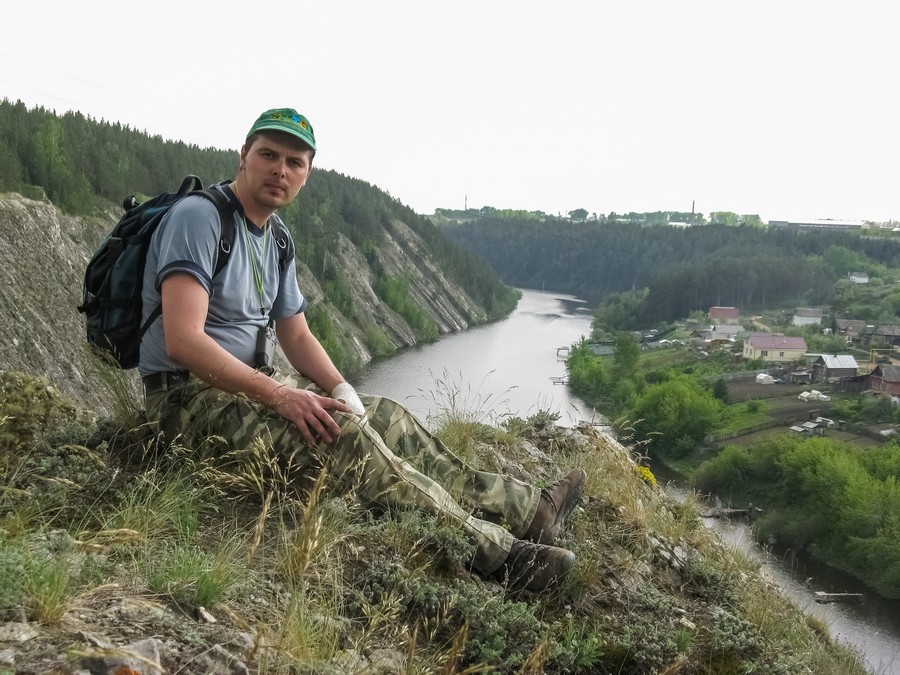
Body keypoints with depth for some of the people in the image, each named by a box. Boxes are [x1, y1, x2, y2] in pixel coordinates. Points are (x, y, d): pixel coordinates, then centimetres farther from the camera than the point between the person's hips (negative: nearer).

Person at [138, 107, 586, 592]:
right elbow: (182, 341, -27)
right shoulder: (199, 217, -16)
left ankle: (525, 509, 5)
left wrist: (340, 387, -5)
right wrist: (277, 394, -28)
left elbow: (297, 336, 15)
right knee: (343, 431, -26)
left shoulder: (275, 239, 12)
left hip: (250, 383, 9)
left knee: (383, 415, 2)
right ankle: (489, 549, -24)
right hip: (191, 394, -9)